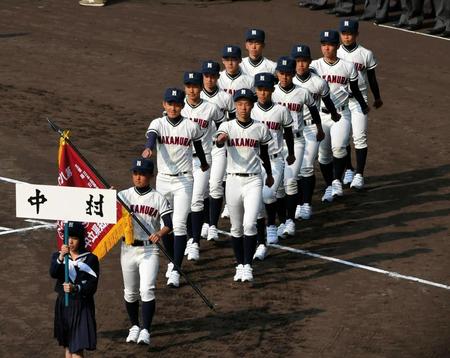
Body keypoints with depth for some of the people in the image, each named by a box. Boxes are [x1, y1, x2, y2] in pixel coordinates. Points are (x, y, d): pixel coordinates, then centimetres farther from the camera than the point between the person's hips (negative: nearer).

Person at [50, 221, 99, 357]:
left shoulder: (90, 259, -5)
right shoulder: (57, 255, 2)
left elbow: (92, 286, -9)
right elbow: (53, 273, -18)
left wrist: (75, 288, -27)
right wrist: (61, 257, -36)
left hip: (82, 306, -3)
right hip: (63, 304, 4)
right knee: (68, 346, 14)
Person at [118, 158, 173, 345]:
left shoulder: (158, 198, 0)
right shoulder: (123, 195, 6)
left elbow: (169, 224, -7)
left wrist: (160, 233, -28)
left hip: (149, 249, -3)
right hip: (128, 249, 3)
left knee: (147, 290, -15)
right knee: (130, 292, 12)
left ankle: (145, 330, -15)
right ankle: (134, 326, 30)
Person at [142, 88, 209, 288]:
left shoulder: (191, 127, -2)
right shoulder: (158, 124, -3)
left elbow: (198, 147, 16)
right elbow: (151, 136, -26)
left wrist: (204, 164, 32)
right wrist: (148, 148, -48)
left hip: (184, 181, -2)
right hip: (163, 180, 2)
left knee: (179, 224, -11)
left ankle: (176, 270, -10)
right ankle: (172, 262, 31)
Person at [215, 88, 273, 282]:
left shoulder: (260, 129, 2)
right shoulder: (227, 126, -2)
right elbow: (218, 142, -24)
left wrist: (269, 174, 29)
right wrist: (221, 138, -47)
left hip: (253, 180, -1)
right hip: (233, 180, 1)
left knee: (249, 224, -15)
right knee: (236, 227, 9)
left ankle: (248, 266, -10)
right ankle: (240, 265, 23)